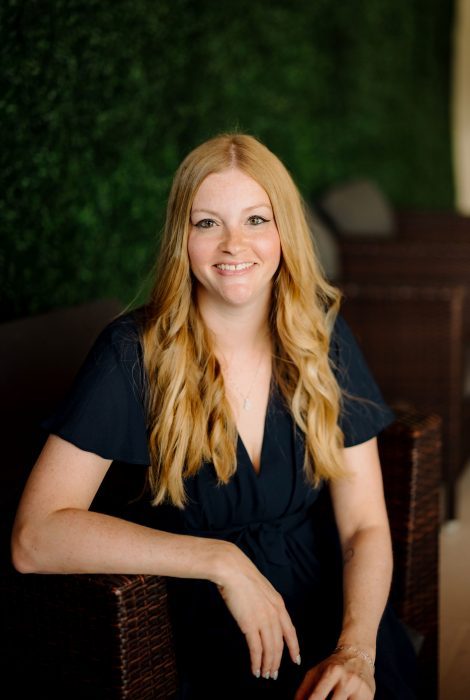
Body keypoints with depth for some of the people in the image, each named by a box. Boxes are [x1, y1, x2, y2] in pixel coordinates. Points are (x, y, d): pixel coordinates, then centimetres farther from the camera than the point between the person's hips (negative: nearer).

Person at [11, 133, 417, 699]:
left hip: (334, 602, 2)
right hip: (208, 627, -2)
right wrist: (221, 560, -22)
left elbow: (365, 525, -3)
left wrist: (357, 650, -22)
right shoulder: (135, 351, -12)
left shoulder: (321, 334, -2)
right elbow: (34, 537, -19)